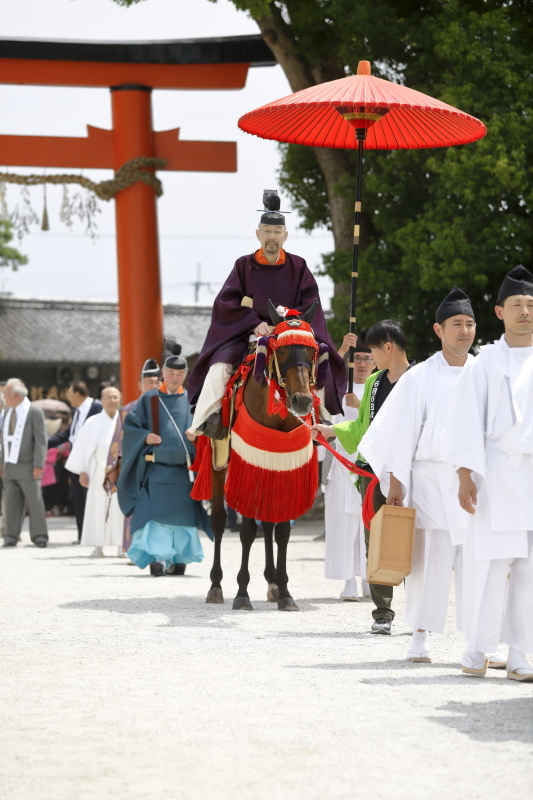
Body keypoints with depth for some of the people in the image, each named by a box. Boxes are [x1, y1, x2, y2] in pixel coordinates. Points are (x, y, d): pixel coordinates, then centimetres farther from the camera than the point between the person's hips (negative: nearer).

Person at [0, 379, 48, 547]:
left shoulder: (34, 412, -6)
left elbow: (41, 440, -9)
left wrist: (38, 465, -16)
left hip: (28, 468, -6)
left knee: (34, 502, -2)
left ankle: (39, 536, 3)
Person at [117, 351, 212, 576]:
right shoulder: (149, 399, 9)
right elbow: (130, 424, 9)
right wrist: (145, 437, -9)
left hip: (183, 469, 2)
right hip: (157, 467, -1)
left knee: (183, 514, 3)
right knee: (156, 512, -12)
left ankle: (179, 558, 13)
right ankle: (157, 557, -16)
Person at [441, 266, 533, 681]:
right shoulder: (486, 363, 3)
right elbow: (466, 422, 1)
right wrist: (466, 476, -7)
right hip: (496, 472, -2)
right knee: (491, 562, -5)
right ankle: (478, 649, 5)